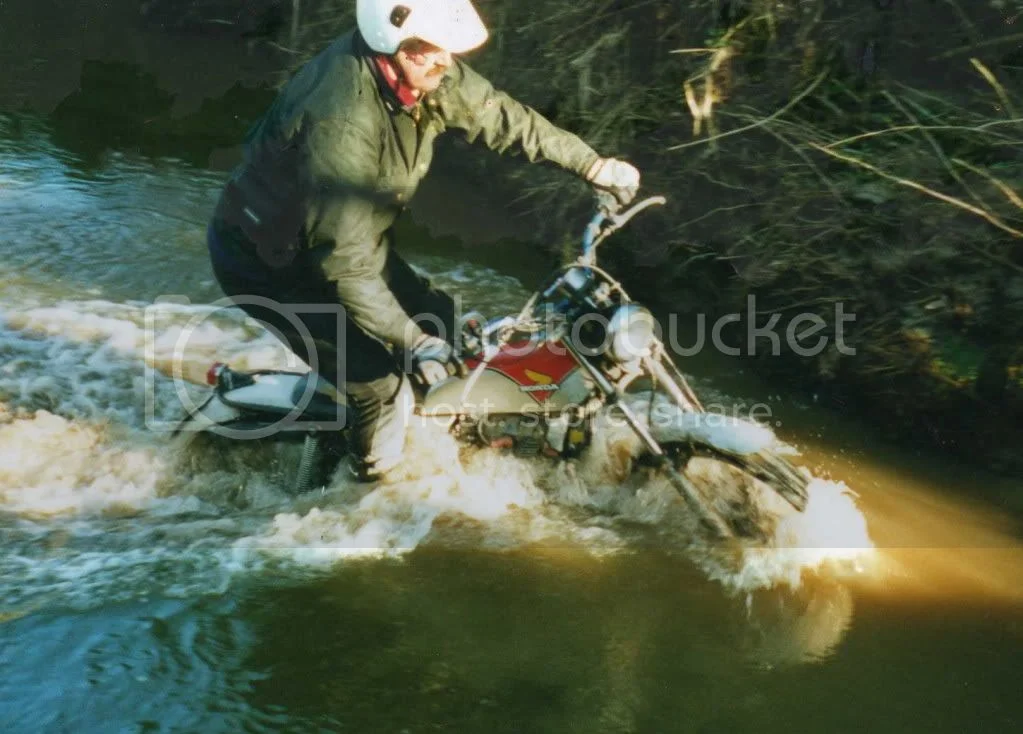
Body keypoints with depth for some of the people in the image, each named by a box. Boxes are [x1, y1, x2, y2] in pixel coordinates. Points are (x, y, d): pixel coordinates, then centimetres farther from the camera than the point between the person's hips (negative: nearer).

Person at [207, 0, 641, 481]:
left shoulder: (424, 72, -15)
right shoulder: (341, 122, -39)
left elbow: (499, 116, 1)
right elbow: (345, 263, -35)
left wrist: (594, 166, 3)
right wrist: (412, 341, -30)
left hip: (349, 233, 8)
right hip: (268, 260, -8)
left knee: (436, 318, 12)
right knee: (380, 383, -10)